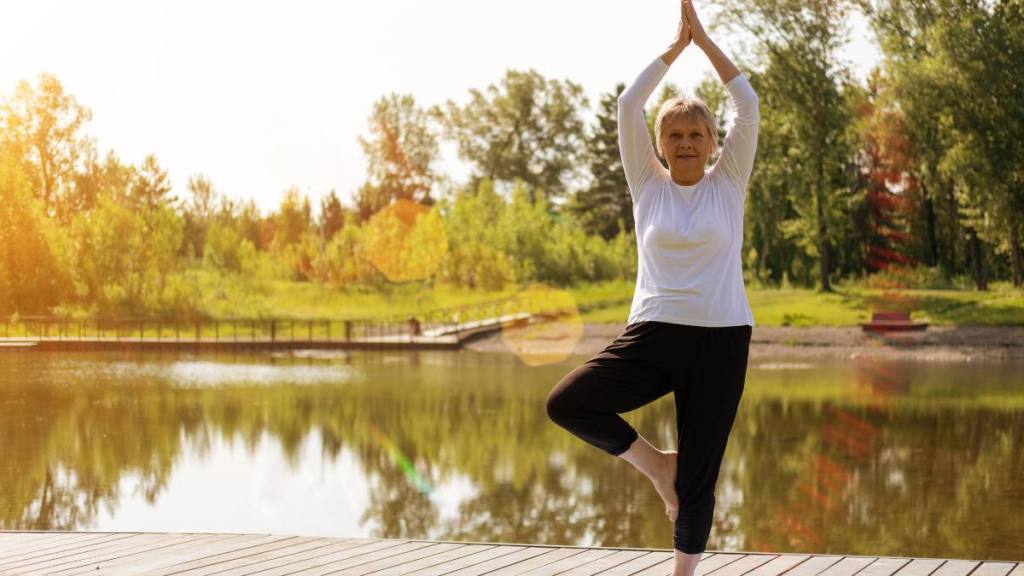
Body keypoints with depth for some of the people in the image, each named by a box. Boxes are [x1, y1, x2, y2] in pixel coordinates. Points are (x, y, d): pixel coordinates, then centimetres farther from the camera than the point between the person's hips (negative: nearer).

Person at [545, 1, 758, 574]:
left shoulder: (729, 182, 6)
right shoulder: (649, 184, 8)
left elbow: (748, 103, -2)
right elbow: (628, 106, 0)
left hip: (720, 339, -1)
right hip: (654, 333, 1)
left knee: (699, 478, 2)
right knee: (567, 403, -20)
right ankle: (655, 463, 3)